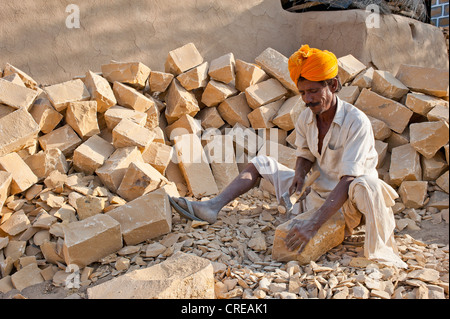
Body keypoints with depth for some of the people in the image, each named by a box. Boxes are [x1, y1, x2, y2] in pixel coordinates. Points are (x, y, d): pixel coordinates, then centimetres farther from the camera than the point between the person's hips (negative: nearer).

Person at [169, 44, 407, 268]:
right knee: (260, 163, 2)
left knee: (368, 183, -42)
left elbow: (347, 181, -32)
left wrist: (313, 224, -40)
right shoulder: (305, 119, -5)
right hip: (316, 193, 6)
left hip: (347, 202, -6)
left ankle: (386, 259, -22)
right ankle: (212, 207, -10)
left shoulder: (356, 122, -24)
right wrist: (300, 173, -16)